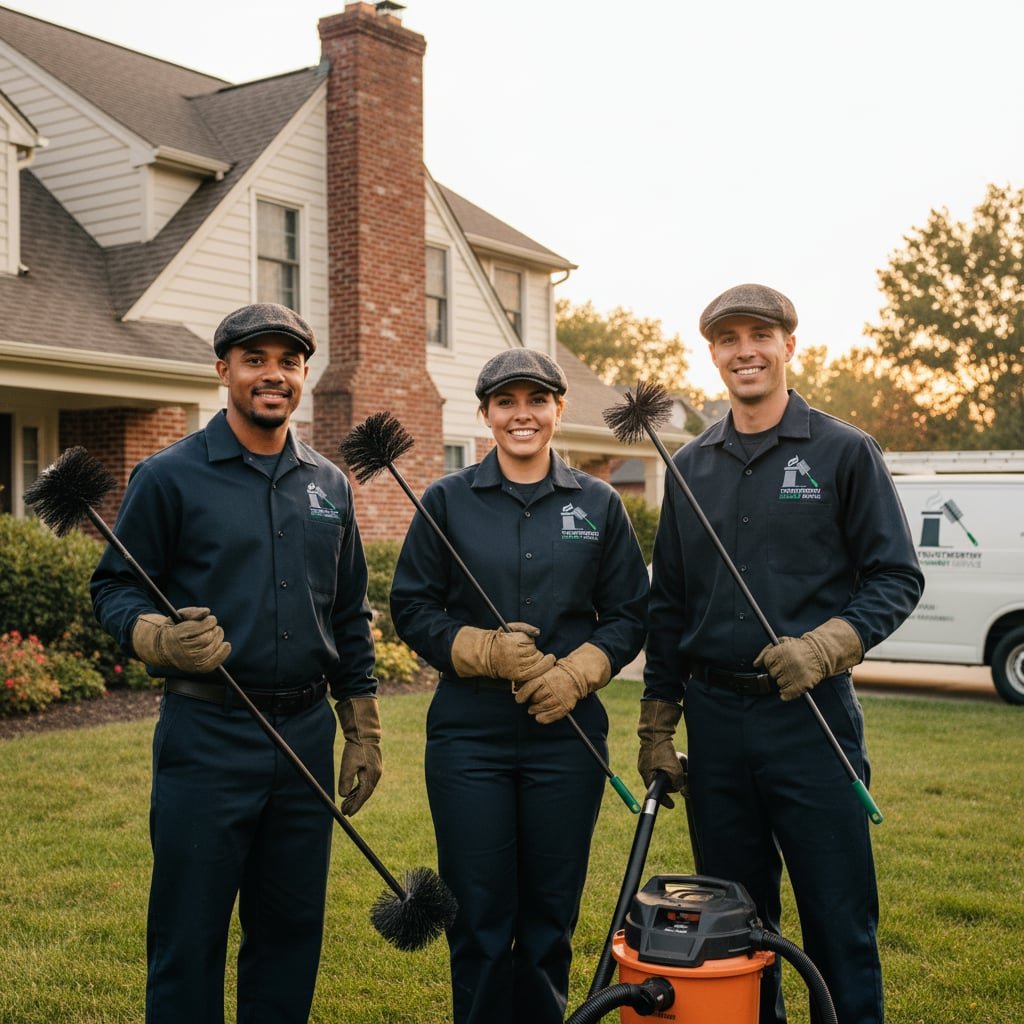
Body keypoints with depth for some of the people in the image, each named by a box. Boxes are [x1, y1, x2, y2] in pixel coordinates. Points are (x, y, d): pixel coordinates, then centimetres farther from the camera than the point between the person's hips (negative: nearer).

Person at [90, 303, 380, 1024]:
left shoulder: (329, 485, 11)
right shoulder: (170, 476, -3)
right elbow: (114, 587, -1)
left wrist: (364, 729, 13)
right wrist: (160, 638, -23)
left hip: (307, 735, 5)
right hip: (208, 739, -4)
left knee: (293, 928, 13)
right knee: (190, 937, 4)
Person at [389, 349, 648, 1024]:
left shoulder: (599, 505, 5)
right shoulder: (448, 500, 3)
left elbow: (630, 615, 6)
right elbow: (412, 608, 2)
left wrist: (577, 671, -11)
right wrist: (484, 651, -13)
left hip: (568, 733, 1)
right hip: (469, 733, -1)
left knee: (552, 912, 10)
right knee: (479, 914, 5)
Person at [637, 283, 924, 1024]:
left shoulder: (844, 453, -1)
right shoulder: (692, 467, 10)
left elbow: (897, 579, -3)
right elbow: (668, 604, 13)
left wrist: (823, 647, -19)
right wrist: (657, 724, 10)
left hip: (812, 714, -3)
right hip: (715, 719, 4)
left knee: (840, 920, 2)